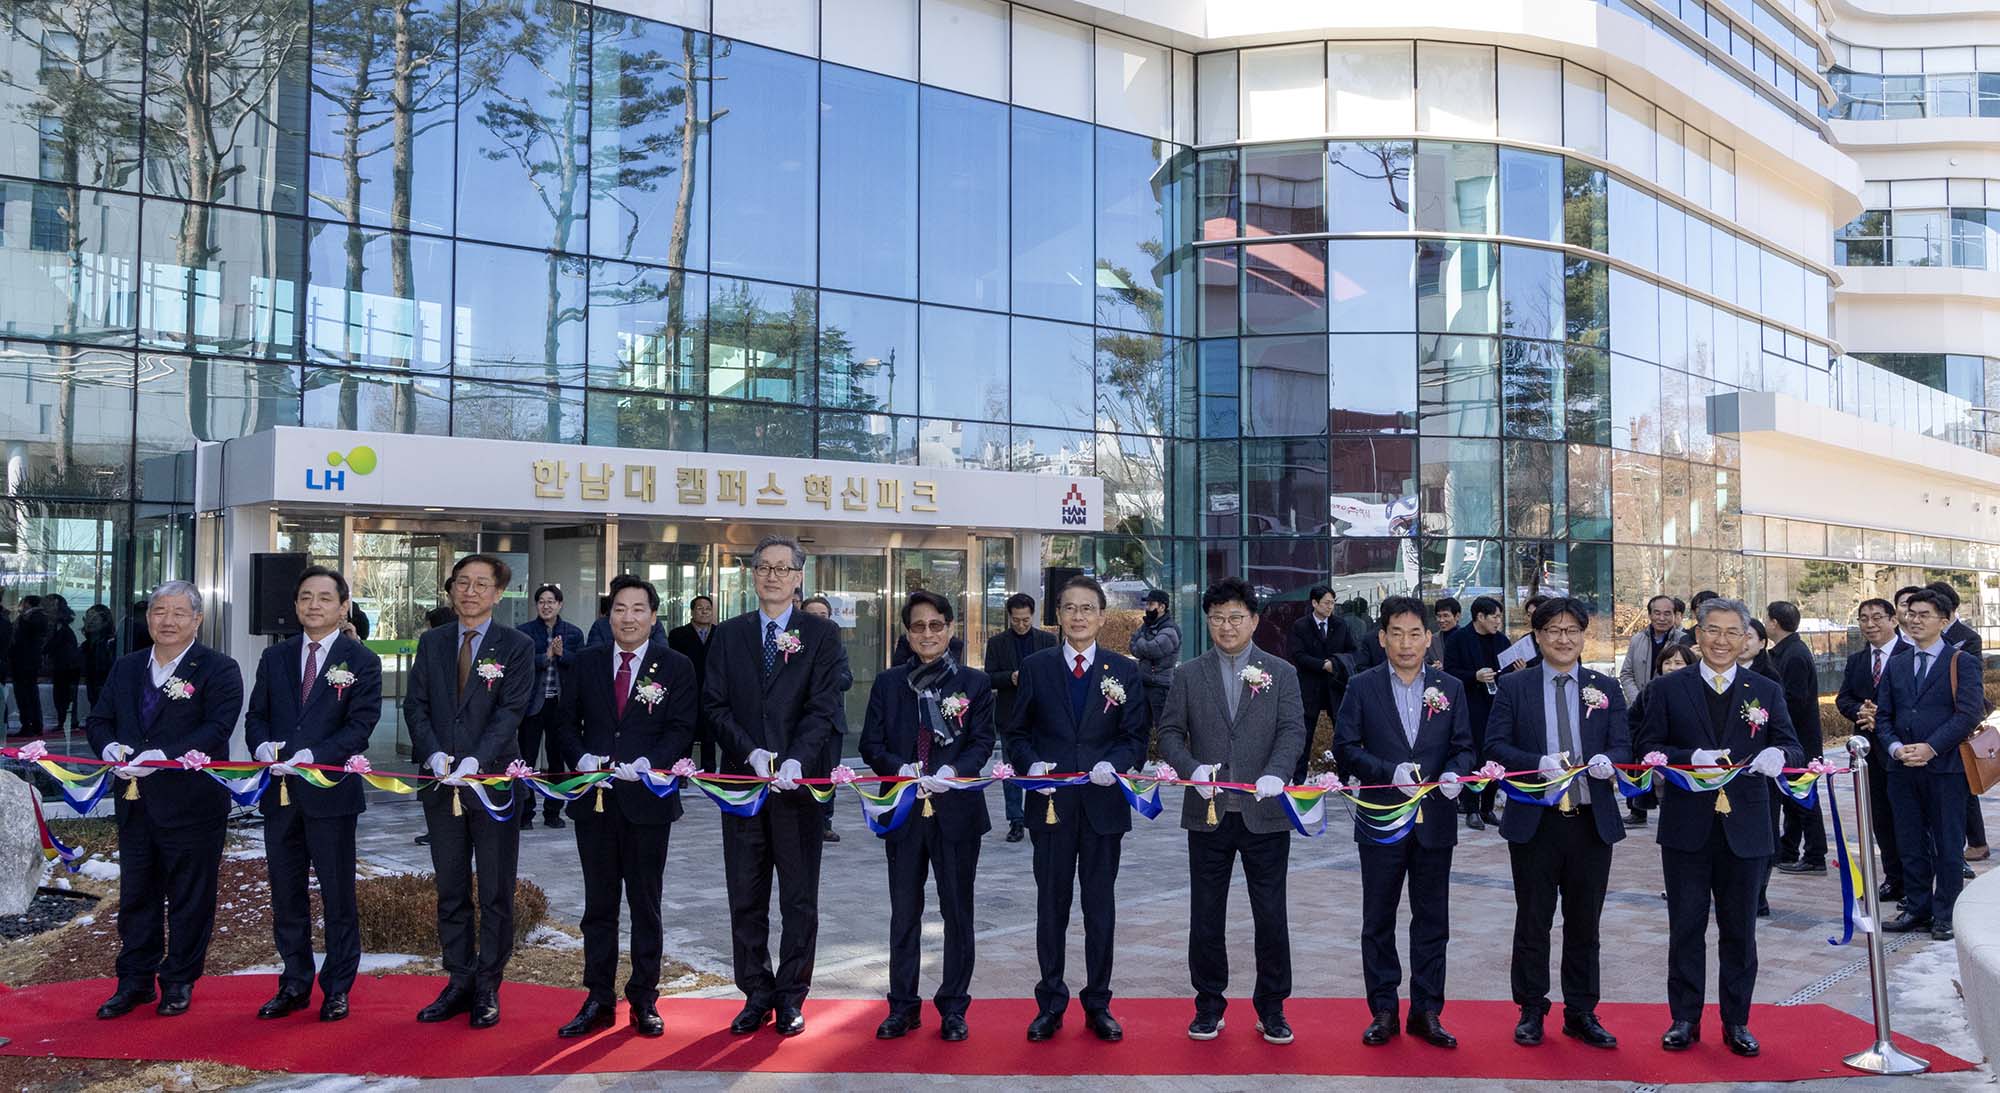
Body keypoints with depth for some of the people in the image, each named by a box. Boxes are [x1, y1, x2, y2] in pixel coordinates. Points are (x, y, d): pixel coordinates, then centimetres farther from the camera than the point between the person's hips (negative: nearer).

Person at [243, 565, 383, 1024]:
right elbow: (256, 715, 11)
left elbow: (360, 725, -11)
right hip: (280, 792, 4)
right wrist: (262, 745, -11)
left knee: (338, 895, 5)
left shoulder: (361, 661, -3)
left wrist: (313, 756, -22)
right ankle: (295, 984, 26)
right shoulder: (275, 657, 11)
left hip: (331, 792, -4)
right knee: (286, 895, 13)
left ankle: (337, 988, 16)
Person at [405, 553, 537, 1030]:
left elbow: (511, 712, -10)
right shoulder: (431, 642, 10)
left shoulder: (516, 646, -2)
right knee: (450, 891, 10)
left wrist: (475, 761, -22)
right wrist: (434, 754, -12)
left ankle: (488, 989, 13)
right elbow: (415, 704, 5)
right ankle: (458, 983, 20)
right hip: (442, 783, 4)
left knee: (495, 893, 4)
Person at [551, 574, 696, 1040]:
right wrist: (581, 757, -10)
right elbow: (568, 721, 9)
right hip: (594, 799, 2)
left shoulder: (676, 667, 0)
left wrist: (648, 764, -20)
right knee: (598, 904, 10)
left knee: (646, 905, 7)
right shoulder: (585, 662, 8)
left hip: (647, 799, -2)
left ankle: (644, 1000, 18)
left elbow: (681, 730, -5)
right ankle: (598, 1000, 18)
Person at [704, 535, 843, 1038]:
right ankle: (756, 996, 20)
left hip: (800, 783, -2)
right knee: (746, 899, 8)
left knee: (799, 900, 5)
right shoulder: (728, 635, 9)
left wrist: (795, 761, -20)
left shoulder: (822, 634, 2)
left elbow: (822, 708, -6)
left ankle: (791, 998, 17)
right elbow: (716, 705, 2)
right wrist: (751, 754, -13)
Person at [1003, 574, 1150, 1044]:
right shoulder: (1036, 667, 4)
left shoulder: (1124, 670, 4)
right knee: (1051, 905, 8)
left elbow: (1135, 737, 3)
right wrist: (1031, 763, -14)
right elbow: (1017, 732, 5)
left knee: (1101, 906, 9)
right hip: (1052, 803, 0)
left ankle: (1098, 1005, 21)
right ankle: (1050, 1004, 19)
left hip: (1103, 803, 0)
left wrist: (1114, 764, -16)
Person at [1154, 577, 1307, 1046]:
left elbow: (1292, 731, -6)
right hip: (1208, 812, 1)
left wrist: (1275, 773, -24)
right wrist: (1193, 768, -17)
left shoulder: (1282, 673, 4)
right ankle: (1209, 1007, 22)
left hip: (1264, 813, -1)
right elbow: (1170, 732, 2)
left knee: (1271, 917, 5)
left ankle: (1271, 1009, 20)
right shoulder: (1188, 675, 6)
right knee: (1206, 917, 8)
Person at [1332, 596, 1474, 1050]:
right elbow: (1345, 747, -4)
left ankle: (1426, 1011, 19)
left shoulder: (1450, 689, 6)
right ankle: (1383, 1011, 17)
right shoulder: (1362, 688, 0)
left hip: (1435, 821, 2)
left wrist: (1454, 773, -15)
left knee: (1432, 921, 8)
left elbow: (1463, 747, 7)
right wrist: (1390, 771, -18)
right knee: (1379, 921, 7)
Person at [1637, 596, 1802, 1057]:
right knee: (1685, 927, 6)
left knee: (1739, 929, 10)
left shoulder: (1767, 691, 7)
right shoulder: (1670, 689, 3)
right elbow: (1648, 747, -2)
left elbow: (1791, 749, 2)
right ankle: (1684, 1019, 17)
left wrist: (1778, 755, -22)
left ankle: (1736, 1022, 22)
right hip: (1687, 827, -1)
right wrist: (1692, 757, -20)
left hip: (1744, 828, 1)